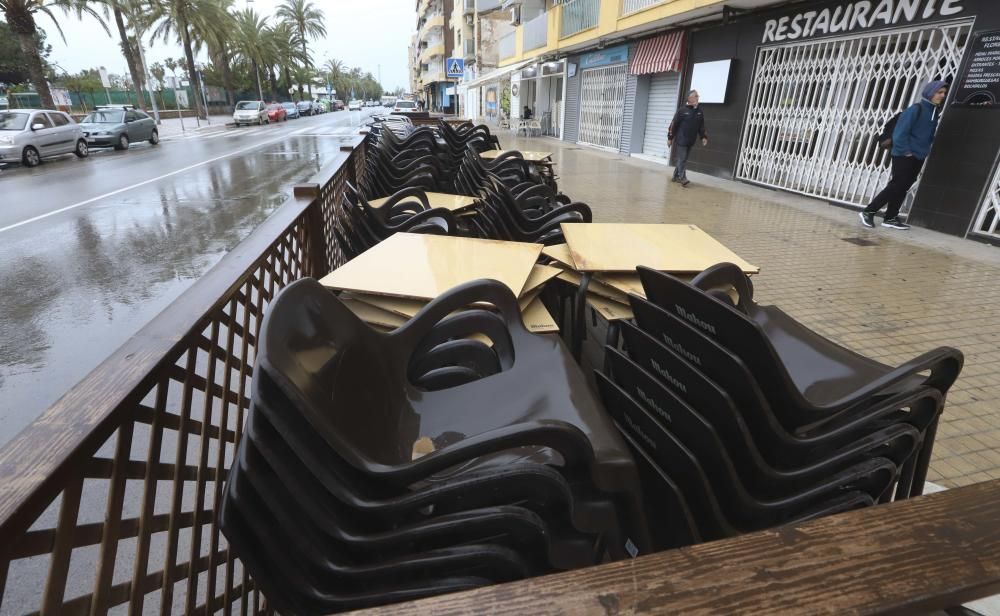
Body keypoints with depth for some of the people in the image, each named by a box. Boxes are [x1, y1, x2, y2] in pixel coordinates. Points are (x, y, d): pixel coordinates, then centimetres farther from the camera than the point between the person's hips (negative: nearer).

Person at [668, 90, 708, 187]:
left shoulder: (700, 112, 10)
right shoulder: (682, 110, -6)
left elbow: (701, 126, 15)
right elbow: (674, 124, -5)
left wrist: (704, 137, 4)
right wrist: (670, 138, -6)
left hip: (690, 142, 6)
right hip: (681, 140, -6)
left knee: (683, 159, 11)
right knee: (682, 159, -9)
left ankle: (676, 176, 20)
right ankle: (683, 178, -9)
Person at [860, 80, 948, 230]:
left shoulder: (935, 112, 13)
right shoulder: (916, 109, -10)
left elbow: (931, 135, 20)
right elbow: (900, 131, -14)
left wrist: (926, 151, 9)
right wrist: (905, 151, -16)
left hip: (918, 157, 8)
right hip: (904, 155, -8)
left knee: (903, 187, 6)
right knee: (896, 185, -12)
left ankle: (890, 218, 10)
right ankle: (868, 211, -8)